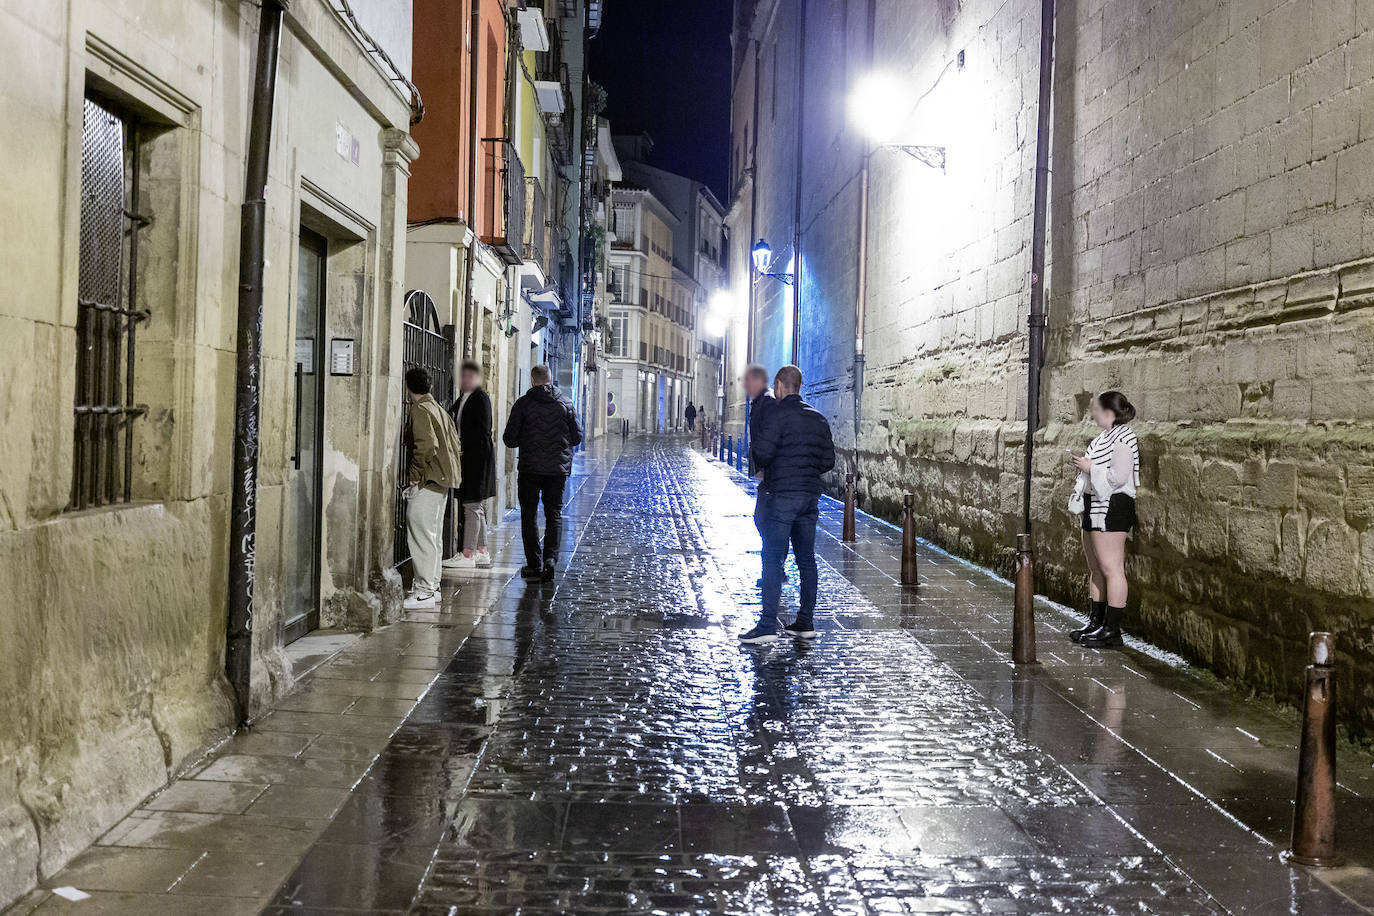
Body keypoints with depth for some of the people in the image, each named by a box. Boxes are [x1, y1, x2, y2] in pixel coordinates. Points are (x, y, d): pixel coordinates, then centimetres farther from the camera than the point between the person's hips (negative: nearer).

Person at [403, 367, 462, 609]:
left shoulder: (419, 411, -12)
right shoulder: (438, 409, 17)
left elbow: (426, 445, -25)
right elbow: (455, 445, 20)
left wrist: (414, 474, -16)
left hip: (426, 482, -10)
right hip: (442, 481, 10)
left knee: (421, 535, -8)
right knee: (433, 535, 15)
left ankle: (424, 591, -9)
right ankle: (431, 585, 22)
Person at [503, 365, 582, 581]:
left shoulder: (523, 404, -4)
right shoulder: (565, 405, 2)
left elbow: (510, 439, -4)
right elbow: (577, 437, 6)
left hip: (530, 468, -2)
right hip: (558, 468, 2)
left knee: (529, 515, 7)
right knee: (554, 514, 8)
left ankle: (534, 564, 6)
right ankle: (550, 557, -7)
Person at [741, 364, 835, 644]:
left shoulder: (778, 413, -9)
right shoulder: (819, 419, 12)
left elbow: (762, 452, -17)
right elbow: (828, 461, 13)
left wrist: (764, 467, 4)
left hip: (781, 495, -7)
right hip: (810, 496, 7)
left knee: (773, 559, -5)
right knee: (806, 559, 11)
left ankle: (768, 625, -8)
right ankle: (806, 623, 15)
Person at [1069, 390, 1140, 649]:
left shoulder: (1122, 437, -13)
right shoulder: (1104, 436, 17)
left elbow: (1118, 477, -22)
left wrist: (1090, 467, -13)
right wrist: (1082, 464, 11)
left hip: (1112, 507, -11)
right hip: (1096, 506, 11)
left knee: (1111, 568, -9)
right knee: (1095, 568, 14)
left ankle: (1112, 631, -7)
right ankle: (1096, 623, 22)